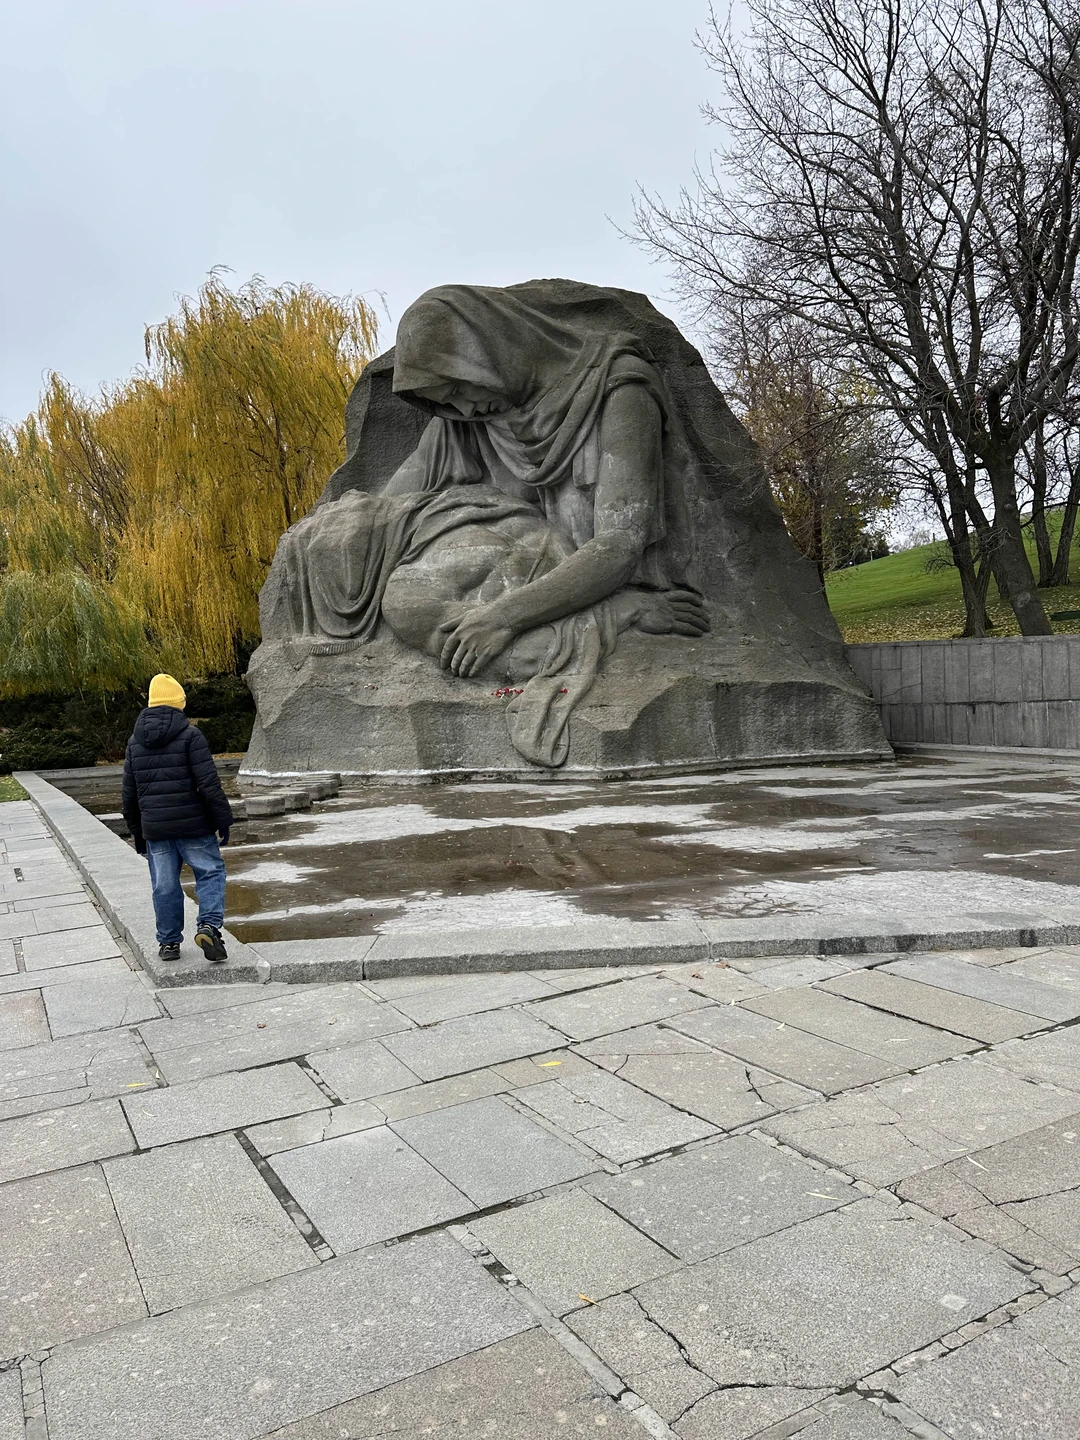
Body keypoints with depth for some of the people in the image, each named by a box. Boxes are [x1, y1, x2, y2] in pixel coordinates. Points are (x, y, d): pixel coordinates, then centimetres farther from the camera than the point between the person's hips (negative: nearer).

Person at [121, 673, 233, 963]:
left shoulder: (135, 741, 9)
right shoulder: (190, 735, -8)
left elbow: (129, 794, 14)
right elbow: (209, 783, -14)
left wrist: (137, 832, 22)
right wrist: (223, 820, -7)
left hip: (154, 828, 4)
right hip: (192, 825, -4)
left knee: (164, 885, 11)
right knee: (210, 872, 8)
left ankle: (168, 942, 18)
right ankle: (209, 925, -9)